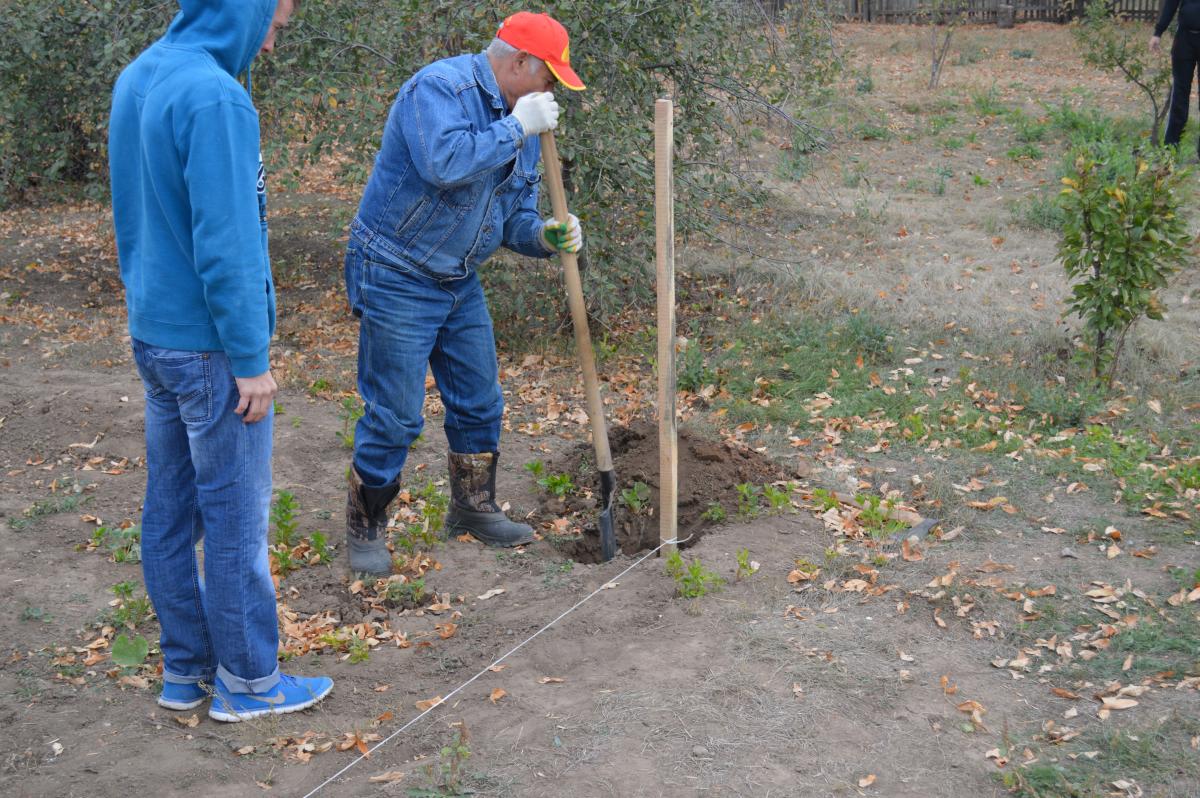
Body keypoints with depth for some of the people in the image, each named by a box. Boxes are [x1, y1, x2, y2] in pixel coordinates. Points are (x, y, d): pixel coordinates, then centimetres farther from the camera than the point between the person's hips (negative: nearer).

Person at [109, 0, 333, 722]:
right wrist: (252, 361, -17)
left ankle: (187, 669, 27)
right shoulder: (214, 98, -21)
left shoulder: (137, 79, 8)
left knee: (170, 512, 15)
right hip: (210, 346, -9)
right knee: (237, 519, 3)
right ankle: (248, 681, 16)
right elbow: (225, 244, -23)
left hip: (153, 334, 9)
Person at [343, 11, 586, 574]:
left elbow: (513, 215, 12)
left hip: (460, 282, 8)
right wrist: (516, 127, -26)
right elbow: (445, 163, -36)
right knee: (394, 415, -3)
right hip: (396, 277, -8)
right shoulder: (439, 87, -18)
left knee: (480, 401, 15)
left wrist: (544, 236, -10)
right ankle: (365, 528, 14)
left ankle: (473, 507, 33)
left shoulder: (518, 123, 8)